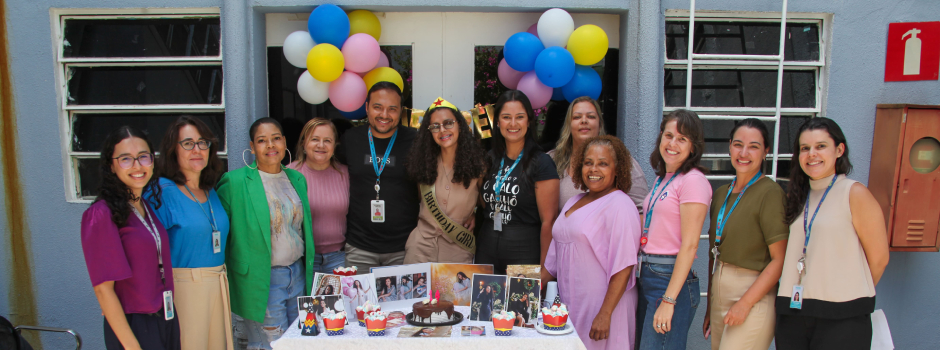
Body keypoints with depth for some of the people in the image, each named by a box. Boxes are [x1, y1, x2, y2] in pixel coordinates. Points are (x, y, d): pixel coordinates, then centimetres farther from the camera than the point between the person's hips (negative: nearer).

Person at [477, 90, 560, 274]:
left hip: (525, 252, -5)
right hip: (486, 250, 5)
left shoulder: (541, 163, -9)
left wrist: (544, 269, -15)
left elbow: (549, 221, -12)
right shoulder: (490, 159, 9)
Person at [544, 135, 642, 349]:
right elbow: (555, 258, 18)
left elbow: (623, 266, -18)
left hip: (602, 305, -7)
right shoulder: (574, 203, 13)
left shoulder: (620, 205, -11)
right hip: (571, 305, 7)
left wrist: (605, 314, -21)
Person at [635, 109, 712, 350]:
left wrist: (669, 300, -19)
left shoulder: (693, 181, -11)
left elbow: (689, 245, -16)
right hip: (647, 276, 8)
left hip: (672, 278, -8)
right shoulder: (662, 178, 15)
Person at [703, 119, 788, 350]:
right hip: (719, 294, 6)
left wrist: (745, 303, -16)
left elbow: (780, 260, -14)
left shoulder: (770, 193, -10)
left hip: (753, 297, -6)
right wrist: (709, 305, 13)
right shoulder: (721, 194, 10)